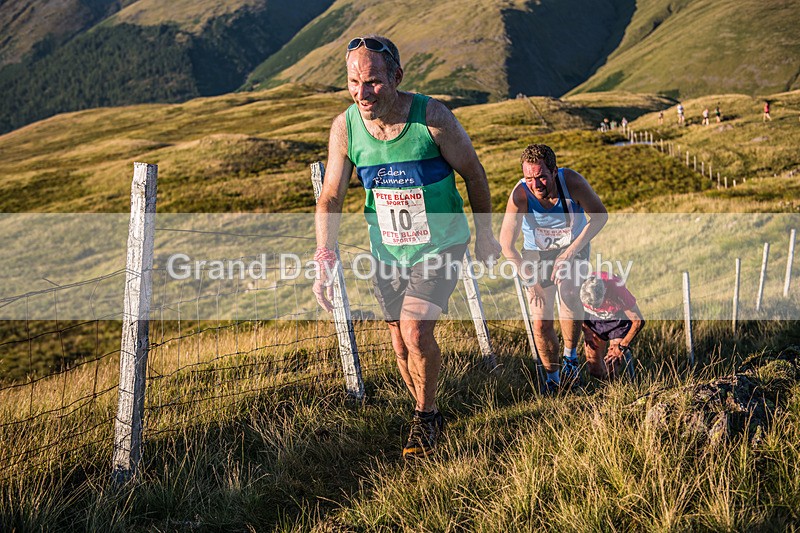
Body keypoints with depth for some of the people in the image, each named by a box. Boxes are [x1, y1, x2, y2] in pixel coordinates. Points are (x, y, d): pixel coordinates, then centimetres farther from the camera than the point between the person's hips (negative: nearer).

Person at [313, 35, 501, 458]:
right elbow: (330, 197, -8)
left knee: (416, 332, -18)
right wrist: (325, 258, -20)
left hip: (440, 243, -4)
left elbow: (473, 173, -6)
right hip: (386, 249, 4)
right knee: (400, 344, 9)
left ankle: (425, 415, 6)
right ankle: (428, 418, 32)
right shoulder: (345, 127, -12)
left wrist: (485, 234, 3)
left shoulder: (432, 116, -20)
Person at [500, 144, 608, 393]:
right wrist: (532, 281, -26)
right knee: (541, 322, -4)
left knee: (567, 291, -30)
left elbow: (599, 215, -17)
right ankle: (552, 379, 18)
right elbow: (506, 245, -24)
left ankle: (571, 356, -8)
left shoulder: (572, 181, -29)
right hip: (537, 251, 1)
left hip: (574, 244, 0)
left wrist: (572, 251, -25)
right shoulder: (520, 195, -30)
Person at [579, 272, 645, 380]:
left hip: (618, 321, -3)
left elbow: (638, 321, -23)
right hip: (594, 321, 3)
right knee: (594, 371, -1)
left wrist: (622, 347, -18)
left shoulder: (618, 290, -36)